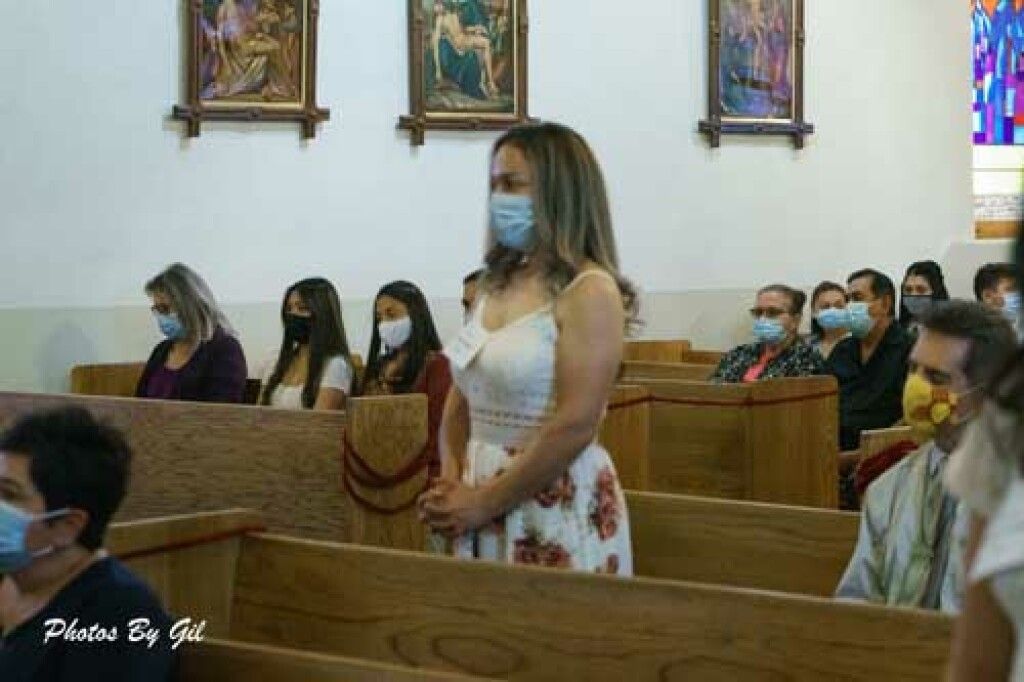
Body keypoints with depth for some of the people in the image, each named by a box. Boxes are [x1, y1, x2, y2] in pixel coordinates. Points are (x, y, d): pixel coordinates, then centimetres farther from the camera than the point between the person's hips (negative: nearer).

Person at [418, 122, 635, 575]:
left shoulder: (589, 292, -12)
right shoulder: (498, 285, 10)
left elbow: (574, 426, -20)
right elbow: (461, 398, 13)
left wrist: (484, 503, -15)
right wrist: (450, 485, -3)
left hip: (557, 509, -7)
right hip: (482, 502, 7)